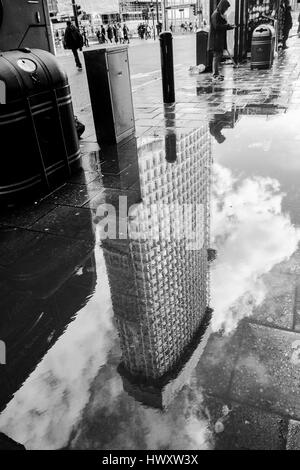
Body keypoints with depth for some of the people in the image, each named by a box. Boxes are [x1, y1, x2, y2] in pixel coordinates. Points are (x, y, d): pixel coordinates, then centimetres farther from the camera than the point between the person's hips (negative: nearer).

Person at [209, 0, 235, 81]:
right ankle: (215, 75, -8)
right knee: (217, 55, -10)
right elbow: (217, 26, -21)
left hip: (220, 39, 10)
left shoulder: (220, 14, 18)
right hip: (216, 39, -10)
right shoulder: (216, 14, -12)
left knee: (219, 55, 12)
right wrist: (227, 26, -14)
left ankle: (216, 73, 18)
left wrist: (229, 26, 7)